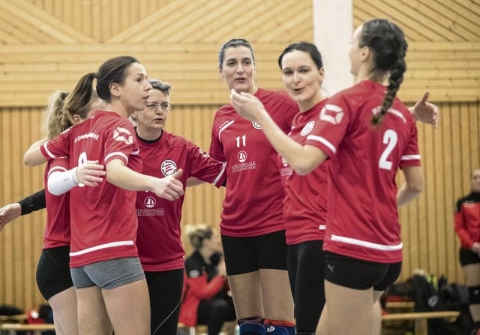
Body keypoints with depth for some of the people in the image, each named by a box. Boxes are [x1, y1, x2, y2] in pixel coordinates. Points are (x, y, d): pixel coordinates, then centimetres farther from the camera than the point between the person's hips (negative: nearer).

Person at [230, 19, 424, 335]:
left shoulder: (347, 102, -10)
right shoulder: (402, 114, 11)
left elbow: (303, 162, -19)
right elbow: (416, 185, 14)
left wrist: (260, 115, -11)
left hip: (353, 248, -7)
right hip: (388, 251, 7)